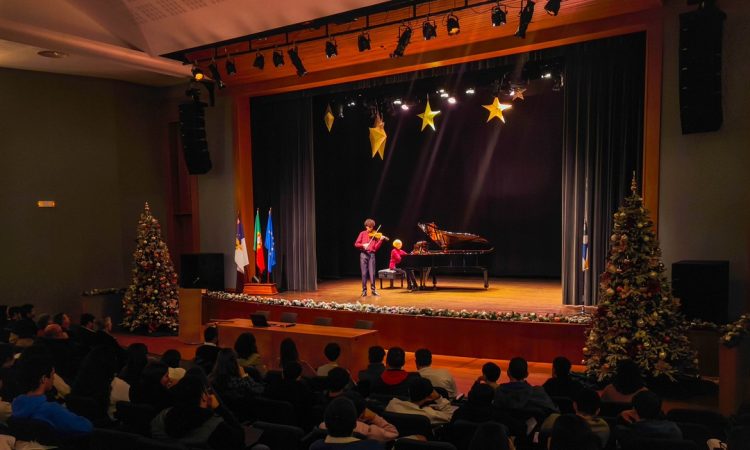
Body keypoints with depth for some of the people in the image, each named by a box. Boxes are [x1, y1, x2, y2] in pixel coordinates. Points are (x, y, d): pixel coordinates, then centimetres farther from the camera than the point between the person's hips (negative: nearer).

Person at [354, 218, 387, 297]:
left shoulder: (375, 235, 7)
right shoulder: (362, 234, 6)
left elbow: (376, 247, -1)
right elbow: (356, 244, 0)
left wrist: (380, 240, -14)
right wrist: (363, 245, -18)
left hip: (371, 255, 1)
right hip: (363, 254, -1)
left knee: (372, 273, -2)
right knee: (364, 273, 1)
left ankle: (373, 290, 8)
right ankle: (364, 290, 7)